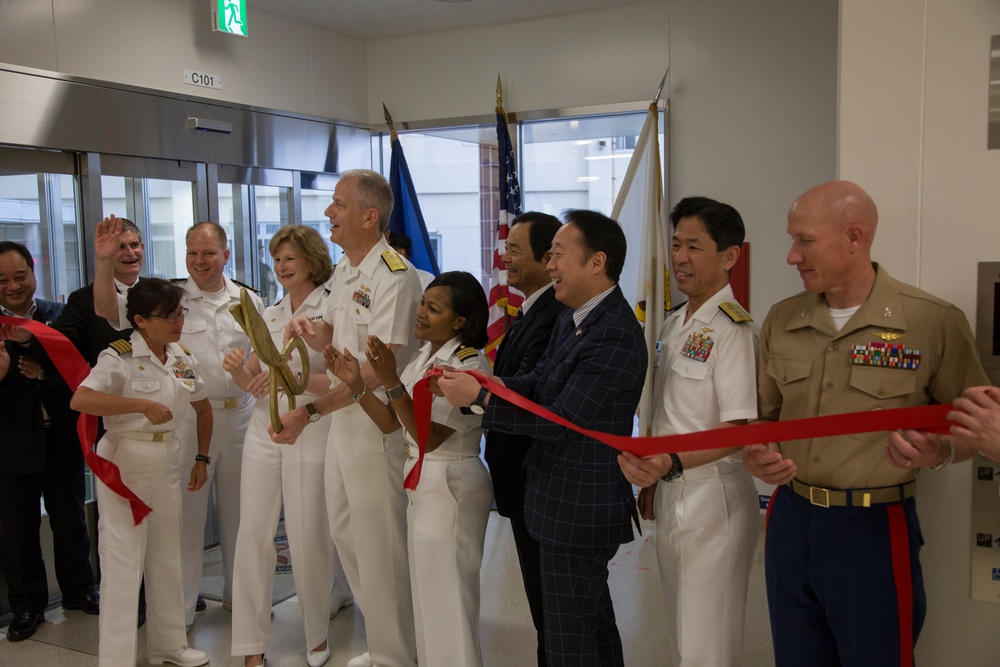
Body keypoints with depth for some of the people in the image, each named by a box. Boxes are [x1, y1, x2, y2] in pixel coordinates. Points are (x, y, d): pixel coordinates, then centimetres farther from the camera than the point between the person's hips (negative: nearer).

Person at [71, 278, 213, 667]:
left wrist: (202, 458, 12)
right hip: (123, 463, -6)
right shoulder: (120, 357, -14)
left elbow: (203, 409, 18)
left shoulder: (184, 360, 5)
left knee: (167, 556, 15)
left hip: (166, 463, 6)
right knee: (123, 561, -2)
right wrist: (143, 405, -30)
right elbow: (80, 400, -28)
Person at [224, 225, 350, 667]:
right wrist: (239, 370, -8)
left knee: (308, 538, 2)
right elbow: (253, 382, 13)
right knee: (253, 534, 3)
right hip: (264, 431, 5)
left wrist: (296, 377, -25)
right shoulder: (269, 316, 13)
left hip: (311, 432, -5)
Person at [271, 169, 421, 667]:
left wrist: (310, 412, -27)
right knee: (344, 533, 18)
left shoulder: (393, 275, -20)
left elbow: (377, 370, -24)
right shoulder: (343, 269, 10)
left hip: (378, 420, -10)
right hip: (343, 416, 10)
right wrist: (309, 329, -2)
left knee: (378, 547, 1)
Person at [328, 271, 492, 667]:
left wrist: (392, 382, -31)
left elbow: (429, 437, -25)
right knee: (427, 594, 20)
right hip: (421, 483, 9)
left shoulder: (469, 365, -20)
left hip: (451, 487, -9)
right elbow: (390, 423, 7)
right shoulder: (423, 357, 8)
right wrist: (356, 384, -6)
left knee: (447, 597, 4)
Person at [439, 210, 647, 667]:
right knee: (594, 618, 25)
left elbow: (561, 420, -25)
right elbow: (538, 383, 7)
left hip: (579, 510, -9)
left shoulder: (615, 338, -24)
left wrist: (478, 398, -19)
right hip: (570, 504, 9)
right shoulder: (571, 319, 6)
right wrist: (482, 381, -11)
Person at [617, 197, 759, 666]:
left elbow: (739, 430, -21)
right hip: (670, 493, 9)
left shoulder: (733, 329, -16)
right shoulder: (673, 324, 12)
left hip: (713, 499, -9)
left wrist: (673, 464, -33)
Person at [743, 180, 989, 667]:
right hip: (790, 517, 5)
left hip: (875, 530, -4)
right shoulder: (781, 321, 3)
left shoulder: (934, 323, -11)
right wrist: (757, 454, -7)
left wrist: (941, 453, -22)